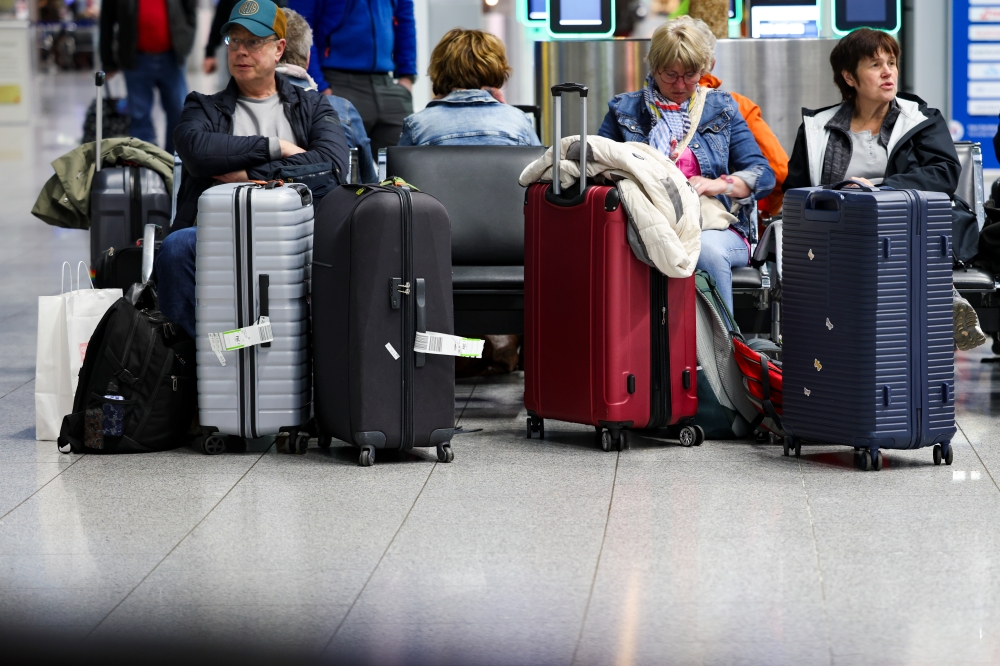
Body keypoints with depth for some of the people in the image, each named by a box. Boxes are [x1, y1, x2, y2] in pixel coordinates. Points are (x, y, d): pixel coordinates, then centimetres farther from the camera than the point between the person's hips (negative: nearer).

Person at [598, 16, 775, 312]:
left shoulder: (721, 108, 17)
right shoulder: (624, 110, 18)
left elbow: (764, 175, 10)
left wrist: (718, 185, -10)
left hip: (714, 227, 1)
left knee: (707, 249, -37)